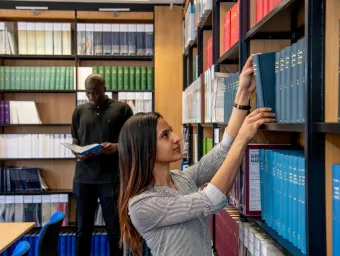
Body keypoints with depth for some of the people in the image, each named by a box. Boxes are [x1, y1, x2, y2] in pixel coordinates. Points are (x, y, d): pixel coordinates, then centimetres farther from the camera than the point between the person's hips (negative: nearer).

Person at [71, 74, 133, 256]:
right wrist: (77, 153, -7)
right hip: (83, 177, 3)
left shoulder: (122, 109, 2)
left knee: (114, 229, 5)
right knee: (83, 229, 12)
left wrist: (117, 146, -17)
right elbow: (75, 143, 16)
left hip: (112, 177, -3)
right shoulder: (79, 111, 12)